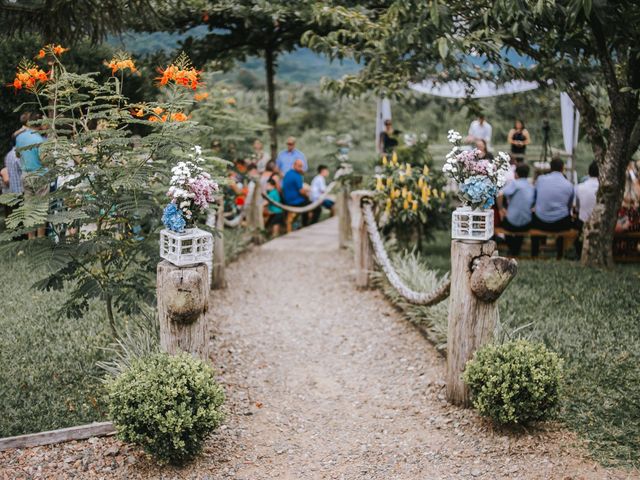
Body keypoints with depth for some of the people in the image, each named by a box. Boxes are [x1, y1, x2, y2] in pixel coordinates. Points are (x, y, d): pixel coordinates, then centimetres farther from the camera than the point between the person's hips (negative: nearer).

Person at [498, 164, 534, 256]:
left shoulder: (515, 183, -13)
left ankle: (511, 249, 41)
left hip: (511, 224, -5)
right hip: (526, 225, 5)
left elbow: (500, 195, -26)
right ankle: (516, 250, 47)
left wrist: (501, 209, -11)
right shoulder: (532, 187, 6)